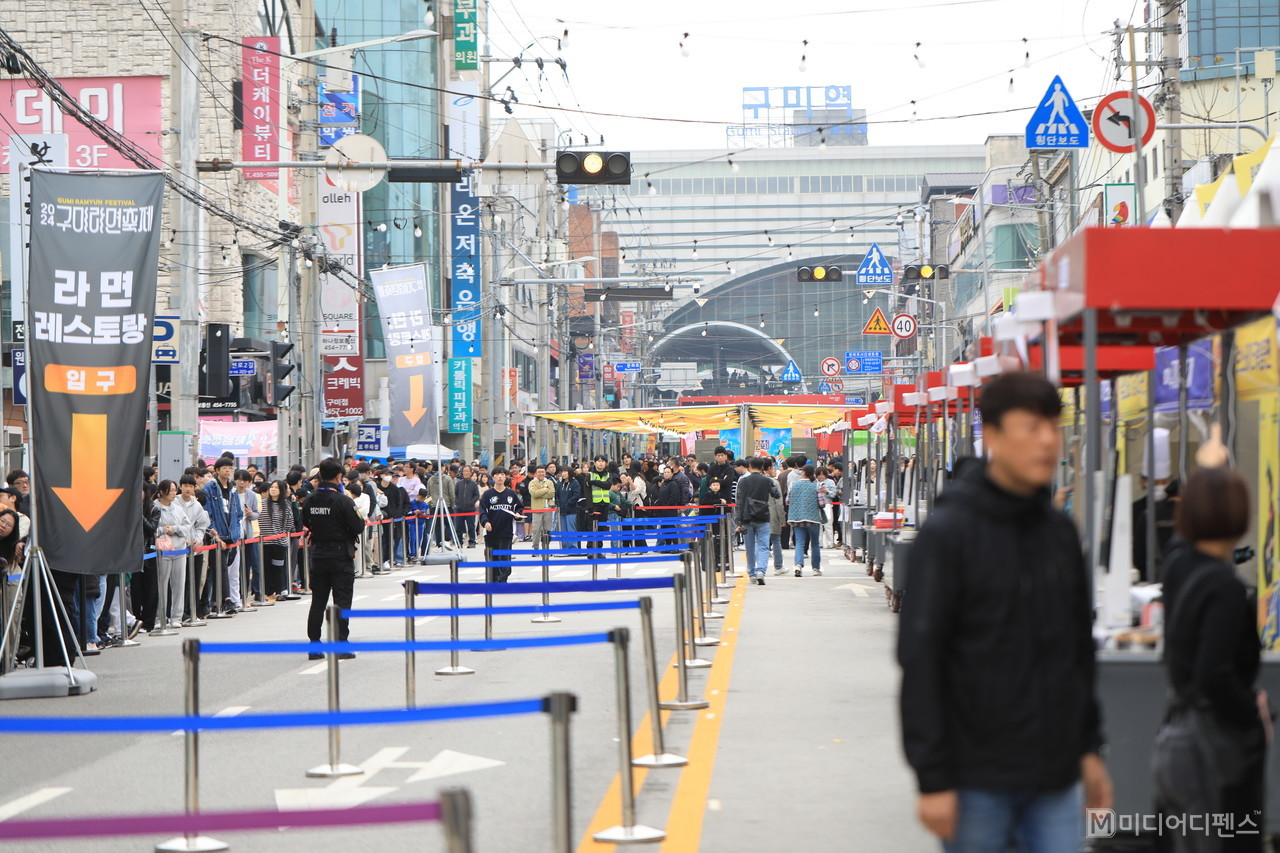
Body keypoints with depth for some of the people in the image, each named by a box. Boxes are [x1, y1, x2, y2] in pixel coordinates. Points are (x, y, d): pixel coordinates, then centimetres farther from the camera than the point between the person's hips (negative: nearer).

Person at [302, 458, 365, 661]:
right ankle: (341, 646, -3)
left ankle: (314, 645, 11)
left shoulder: (310, 500, 0)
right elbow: (358, 527, -15)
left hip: (318, 556, 5)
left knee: (317, 602, 11)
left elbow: (306, 524, 12)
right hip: (341, 556, -5)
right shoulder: (342, 500, -17)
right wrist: (359, 517, 5)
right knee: (342, 601, 0)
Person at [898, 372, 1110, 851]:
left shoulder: (1060, 532, 10)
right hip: (978, 782, -5)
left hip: (1055, 778, 5)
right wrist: (933, 779, -15)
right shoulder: (948, 533, -9)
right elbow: (919, 660, -12)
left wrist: (1089, 747, 15)